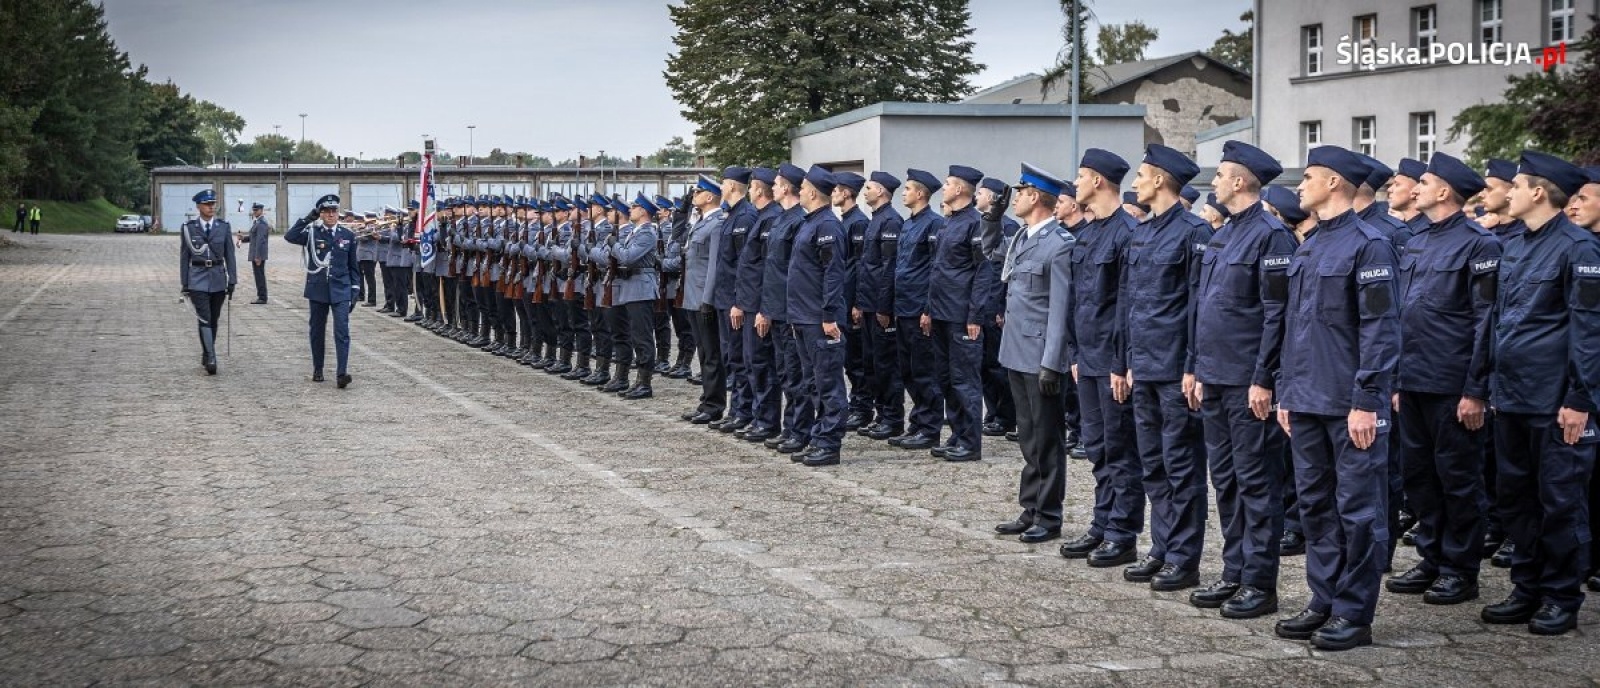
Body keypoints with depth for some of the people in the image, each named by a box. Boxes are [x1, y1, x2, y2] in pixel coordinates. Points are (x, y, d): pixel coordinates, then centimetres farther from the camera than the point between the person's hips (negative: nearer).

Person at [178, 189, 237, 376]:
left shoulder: (224, 226, 4)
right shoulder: (189, 228, 0)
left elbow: (229, 255, 5)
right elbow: (184, 257, 4)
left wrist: (232, 281, 0)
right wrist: (184, 283, 3)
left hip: (218, 278, 2)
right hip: (198, 278, -2)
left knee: (214, 320, 9)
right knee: (204, 319, -11)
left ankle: (206, 355, 23)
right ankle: (210, 359, -15)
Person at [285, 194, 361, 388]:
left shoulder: (347, 235, 5)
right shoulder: (312, 233, 1)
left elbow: (353, 266, 9)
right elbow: (289, 237, -17)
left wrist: (355, 290, 4)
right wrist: (307, 219, -18)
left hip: (341, 291, -1)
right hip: (317, 290, 1)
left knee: (342, 331, -11)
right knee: (317, 331, 10)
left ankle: (342, 372, -16)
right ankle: (317, 370, 23)